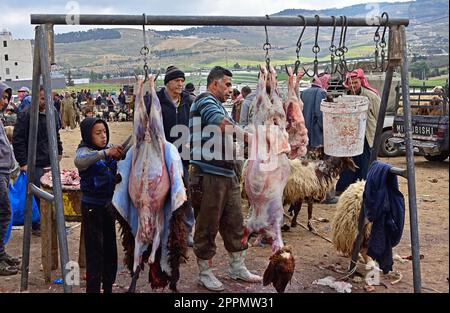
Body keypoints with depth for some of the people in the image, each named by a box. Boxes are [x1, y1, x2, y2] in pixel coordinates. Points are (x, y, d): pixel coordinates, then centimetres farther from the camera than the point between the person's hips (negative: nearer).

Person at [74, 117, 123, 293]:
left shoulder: (109, 148, 6)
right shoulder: (85, 150, -12)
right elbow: (79, 161, -35)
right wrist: (105, 153, -46)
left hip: (108, 204, 6)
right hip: (92, 207, -6)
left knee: (110, 248, 13)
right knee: (95, 250, -3)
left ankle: (108, 287, 26)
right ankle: (93, 288, 7)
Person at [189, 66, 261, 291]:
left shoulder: (217, 104, 22)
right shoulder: (206, 100, -8)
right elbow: (221, 123, -26)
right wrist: (248, 136, -27)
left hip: (227, 173, 9)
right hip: (209, 175, -9)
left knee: (234, 222, 14)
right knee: (207, 226, 2)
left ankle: (237, 267, 28)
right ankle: (204, 273, 15)